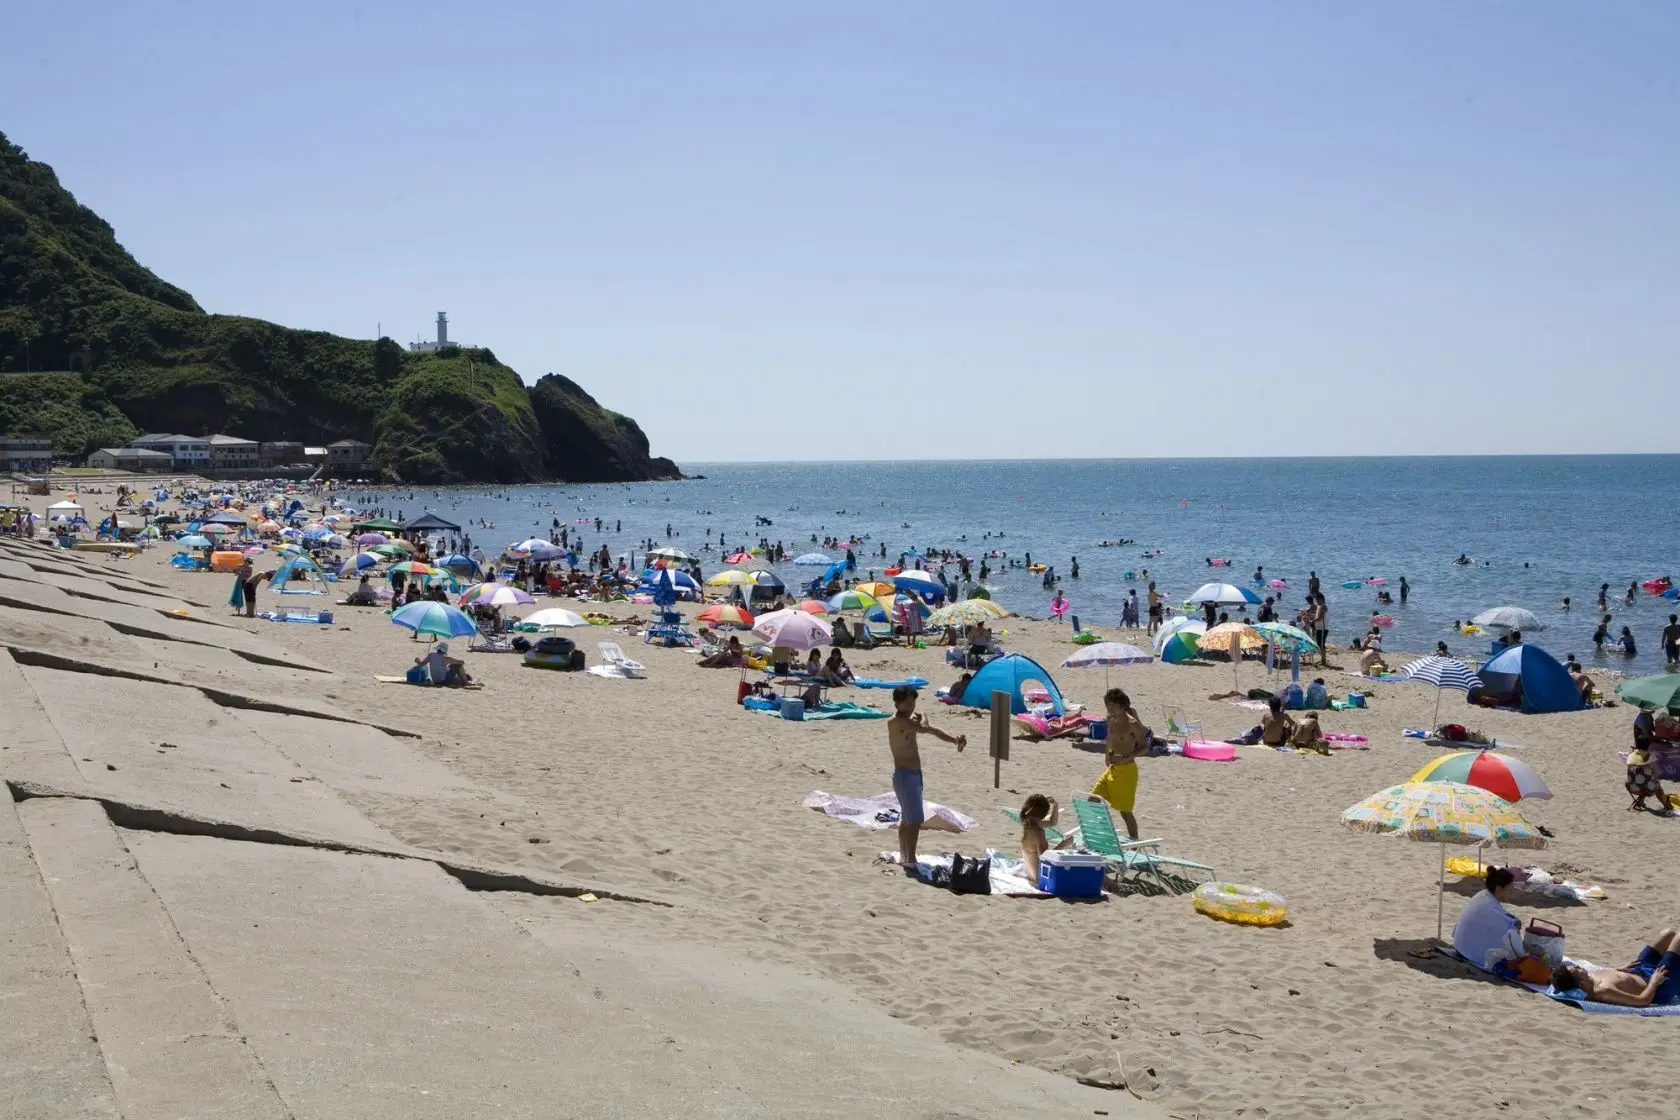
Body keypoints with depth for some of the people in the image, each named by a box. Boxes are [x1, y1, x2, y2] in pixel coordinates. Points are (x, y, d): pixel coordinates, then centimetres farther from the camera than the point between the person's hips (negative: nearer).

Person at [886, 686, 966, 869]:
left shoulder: (910, 719, 10)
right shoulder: (895, 721, -19)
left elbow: (931, 729, 2)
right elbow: (923, 728, -29)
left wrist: (955, 739, -14)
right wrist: (922, 718, -6)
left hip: (914, 774, 10)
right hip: (904, 776, -10)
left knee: (907, 818, 19)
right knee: (915, 820, -13)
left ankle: (904, 857, 31)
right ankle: (910, 861, -11)